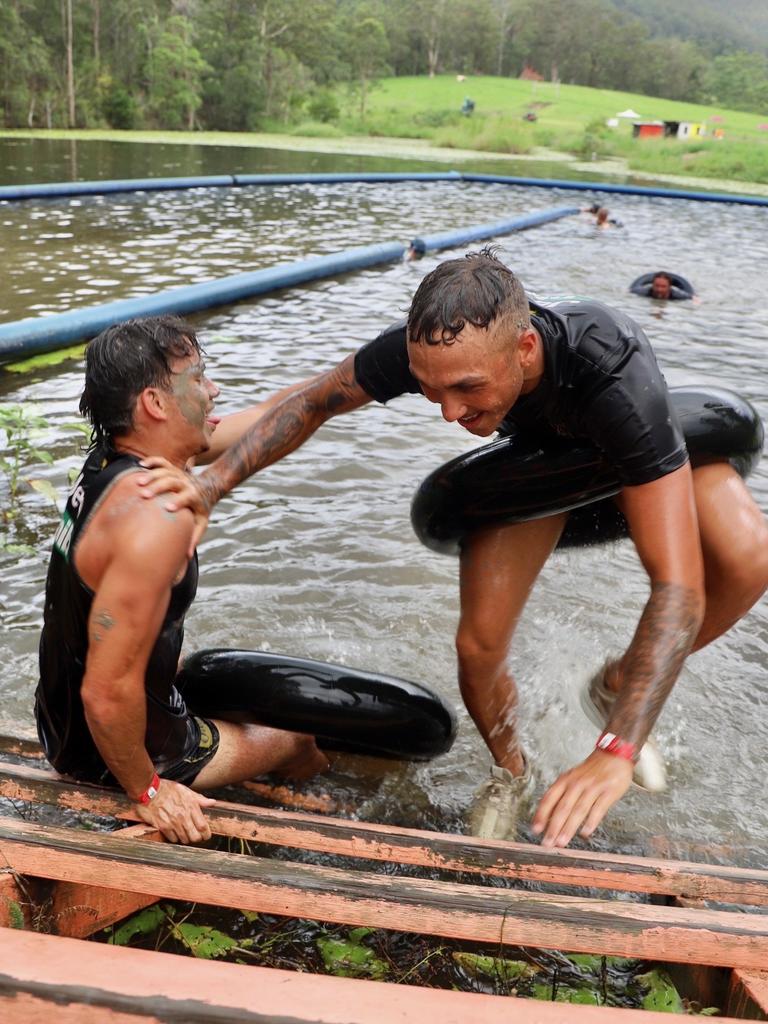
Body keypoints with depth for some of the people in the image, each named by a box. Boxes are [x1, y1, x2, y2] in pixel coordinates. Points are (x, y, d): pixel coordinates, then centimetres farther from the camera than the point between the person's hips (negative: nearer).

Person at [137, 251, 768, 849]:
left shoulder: (615, 376, -48)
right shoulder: (427, 348, -37)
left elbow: (678, 588, -50)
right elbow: (313, 400, -18)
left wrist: (616, 753, -56)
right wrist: (211, 484, -31)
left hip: (645, 447, -2)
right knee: (478, 645, -12)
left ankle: (615, 687, 0)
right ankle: (509, 771, 24)